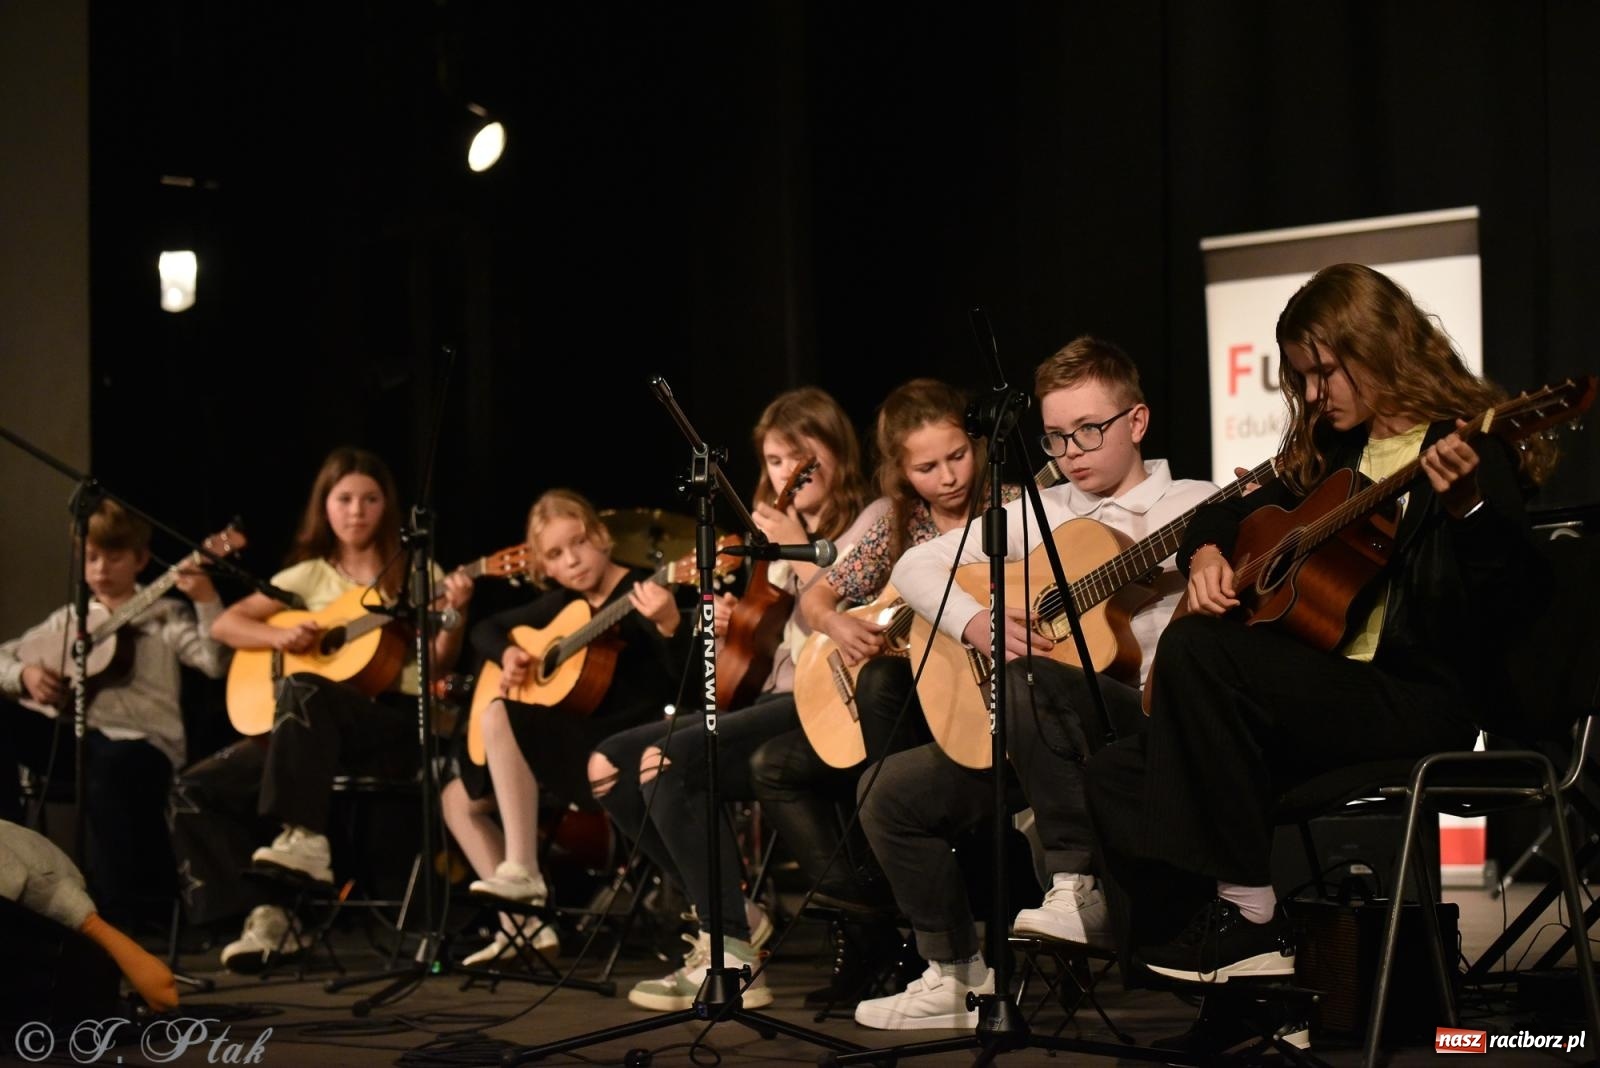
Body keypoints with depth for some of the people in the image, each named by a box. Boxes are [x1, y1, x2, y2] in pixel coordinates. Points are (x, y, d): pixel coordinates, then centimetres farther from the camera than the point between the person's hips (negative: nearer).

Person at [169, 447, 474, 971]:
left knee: (301, 690, -36)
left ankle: (305, 839, -33)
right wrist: (280, 637, -7)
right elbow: (224, 625, 12)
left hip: (397, 726, -5)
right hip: (317, 731, 5)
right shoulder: (312, 574, 14)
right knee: (195, 789, -11)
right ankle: (268, 914, -12)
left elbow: (438, 665, -1)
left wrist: (453, 615, -20)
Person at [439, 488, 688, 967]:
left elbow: (688, 681, -20)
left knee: (499, 715, -26)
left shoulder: (643, 595, -9)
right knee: (459, 798, 8)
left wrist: (668, 626, -40)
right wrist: (508, 654, 1)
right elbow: (486, 629, 25)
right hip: (572, 747, 9)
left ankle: (523, 871, -24)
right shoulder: (564, 602, 13)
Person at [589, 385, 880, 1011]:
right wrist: (724, 630, 1)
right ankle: (729, 911, 2)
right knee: (609, 764, -4)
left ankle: (730, 962, -26)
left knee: (669, 761, -30)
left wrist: (801, 554, -12)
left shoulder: (873, 519, 1)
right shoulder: (786, 535, 24)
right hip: (772, 697, 9)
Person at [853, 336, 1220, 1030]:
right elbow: (916, 566, 13)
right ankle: (957, 976, 7)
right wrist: (974, 620, -5)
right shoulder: (1039, 514, 15)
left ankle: (1078, 893, -27)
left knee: (1027, 683, -36)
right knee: (892, 792, -2)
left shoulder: (1191, 506, 1)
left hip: (1147, 724, -6)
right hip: (1043, 739, 6)